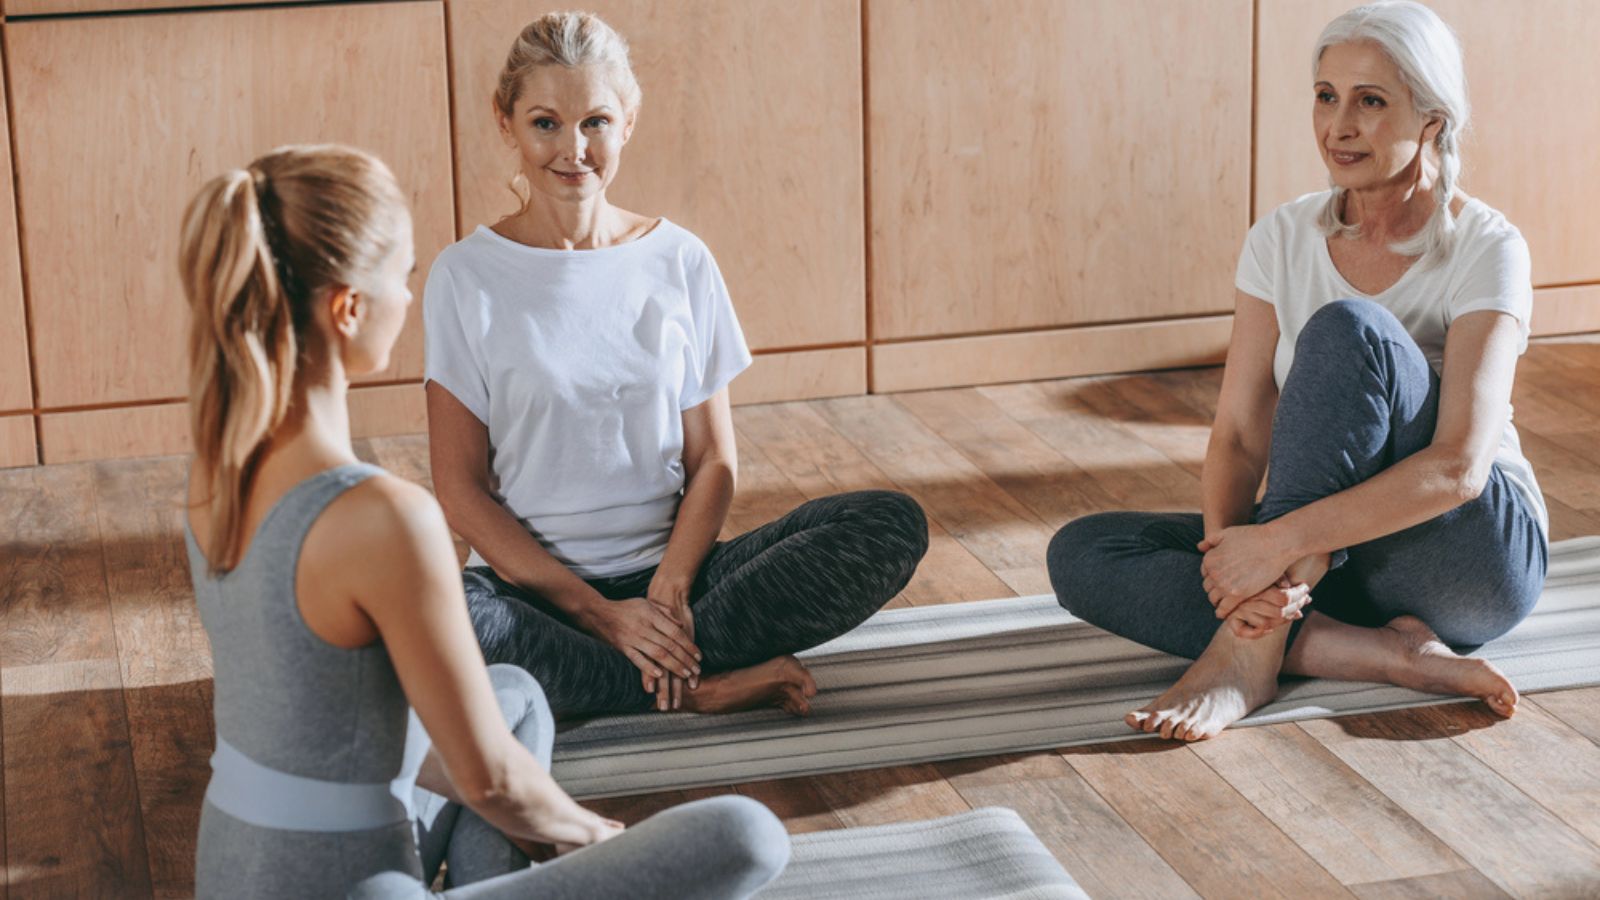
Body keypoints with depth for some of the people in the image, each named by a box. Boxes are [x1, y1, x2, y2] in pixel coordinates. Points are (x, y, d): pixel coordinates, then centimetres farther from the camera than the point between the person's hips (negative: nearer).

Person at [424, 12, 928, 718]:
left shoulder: (680, 263, 6)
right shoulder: (468, 277, -2)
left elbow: (713, 459, 6)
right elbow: (461, 491, -4)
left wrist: (670, 588, -13)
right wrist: (597, 611, -13)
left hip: (669, 568, 2)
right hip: (535, 588, -2)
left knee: (894, 525, -17)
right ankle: (704, 688, -20)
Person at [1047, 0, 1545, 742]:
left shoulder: (1485, 250, -14)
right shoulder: (1283, 240, 1)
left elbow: (1458, 468, -25)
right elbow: (1239, 433, -4)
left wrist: (1280, 540, -33)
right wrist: (1226, 545, -25)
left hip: (1474, 556, -5)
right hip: (1331, 558, 6)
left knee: (1345, 330, -30)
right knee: (1081, 554, -17)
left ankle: (1250, 648, -30)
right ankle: (1386, 655, -26)